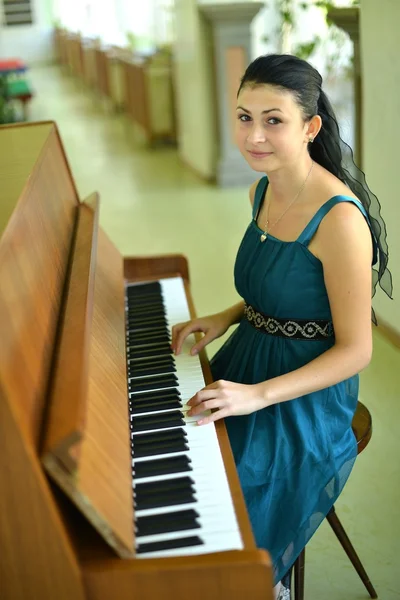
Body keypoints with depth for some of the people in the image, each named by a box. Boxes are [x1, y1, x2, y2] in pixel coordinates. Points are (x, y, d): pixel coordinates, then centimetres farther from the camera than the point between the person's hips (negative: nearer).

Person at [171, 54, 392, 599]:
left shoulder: (339, 218, -24)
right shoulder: (261, 191, 1)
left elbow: (355, 350, -20)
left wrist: (259, 394, -28)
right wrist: (224, 319, -1)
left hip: (306, 401, -7)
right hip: (245, 367, 8)